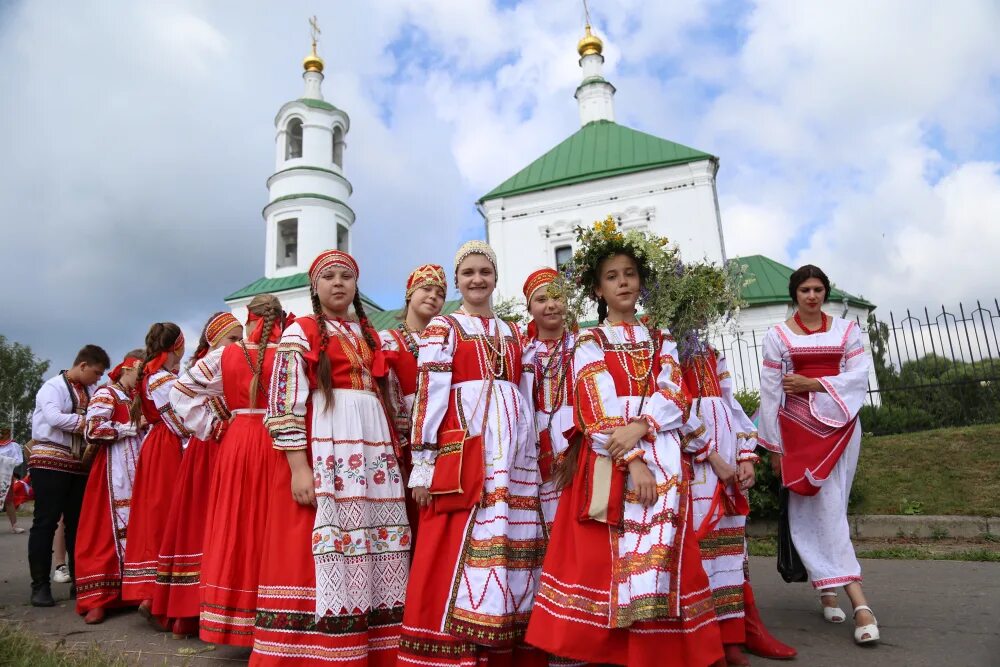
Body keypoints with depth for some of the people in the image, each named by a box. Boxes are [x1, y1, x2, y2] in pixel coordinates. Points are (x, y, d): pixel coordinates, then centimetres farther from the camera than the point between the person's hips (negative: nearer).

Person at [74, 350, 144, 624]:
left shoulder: (136, 398, 20)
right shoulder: (106, 394, -1)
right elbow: (93, 430, -14)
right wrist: (133, 427, -9)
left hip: (137, 468, 7)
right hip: (114, 468, -7)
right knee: (109, 528, -8)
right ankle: (97, 598, -3)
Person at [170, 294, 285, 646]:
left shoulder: (226, 354, 2)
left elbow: (181, 390, 6)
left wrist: (212, 425, 9)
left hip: (236, 444, 2)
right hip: (278, 445, -2)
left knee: (235, 527, 10)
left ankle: (231, 617, 19)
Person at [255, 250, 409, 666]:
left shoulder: (370, 335, 19)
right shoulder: (300, 332, 3)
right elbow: (285, 402, -6)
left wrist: (394, 453, 14)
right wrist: (299, 466, -15)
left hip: (373, 449, 5)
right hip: (322, 449, -5)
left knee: (371, 552, 6)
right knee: (317, 553, -6)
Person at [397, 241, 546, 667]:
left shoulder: (511, 333, 20)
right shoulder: (442, 328, 5)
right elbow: (428, 393, -4)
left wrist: (528, 452, 16)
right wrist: (422, 462, -12)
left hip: (514, 445, 5)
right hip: (463, 443, -5)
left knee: (512, 541, 6)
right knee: (458, 547, -7)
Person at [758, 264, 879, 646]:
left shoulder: (846, 329, 8)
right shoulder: (778, 336, 2)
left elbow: (859, 375, -3)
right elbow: (770, 392, -1)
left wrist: (812, 384, -15)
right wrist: (773, 446, -5)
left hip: (841, 424, 2)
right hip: (798, 427, -2)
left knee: (822, 508, 3)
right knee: (824, 506, -8)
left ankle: (826, 589, 17)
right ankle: (857, 599, -7)